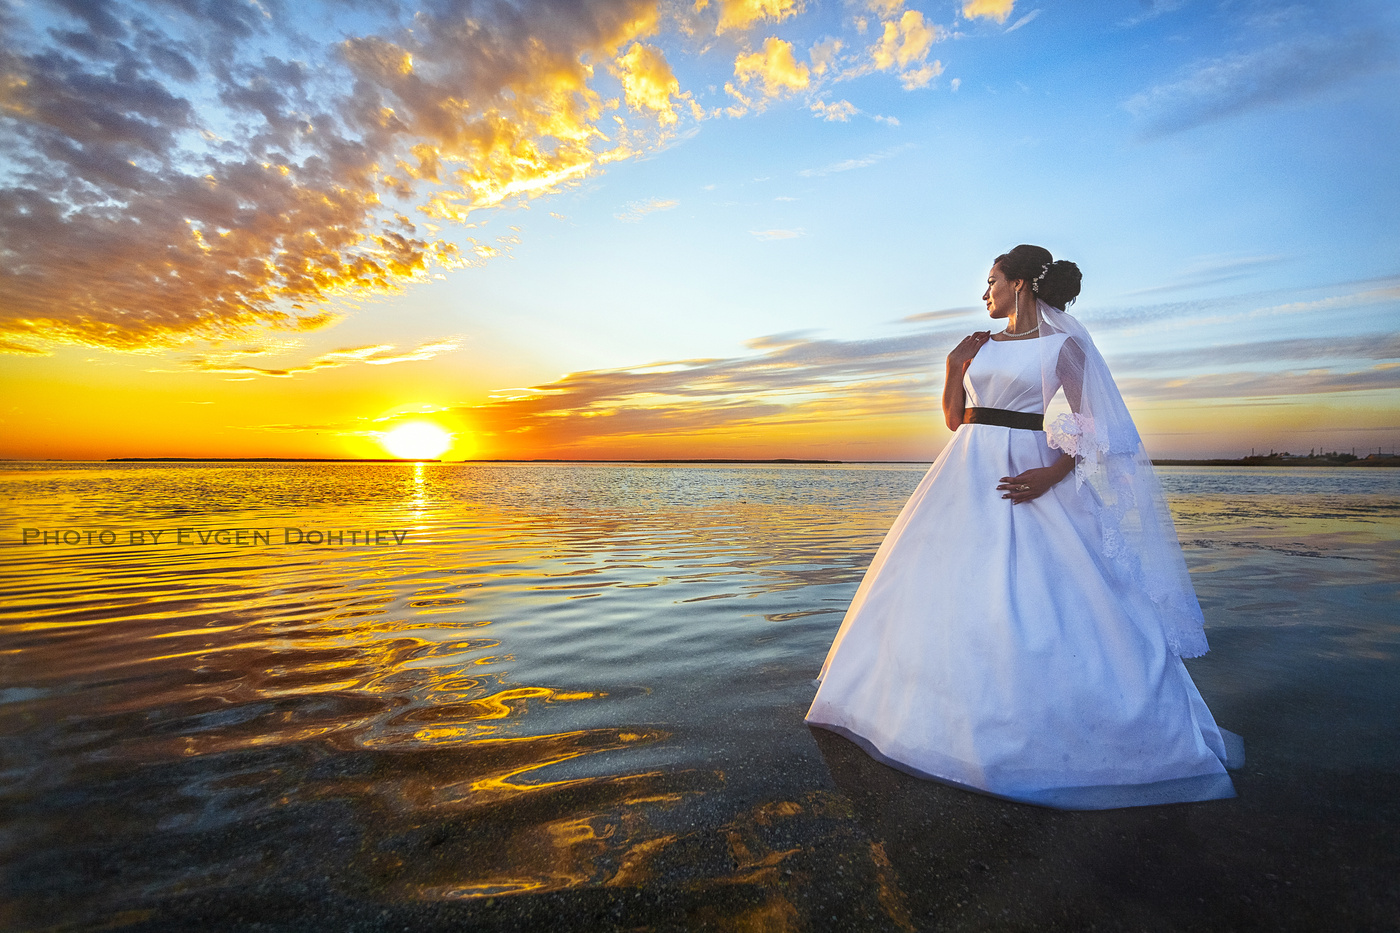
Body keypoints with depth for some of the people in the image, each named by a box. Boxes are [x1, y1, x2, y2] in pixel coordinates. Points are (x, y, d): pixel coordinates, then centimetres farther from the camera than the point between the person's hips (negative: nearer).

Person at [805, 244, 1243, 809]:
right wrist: (954, 369, 2)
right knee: (950, 591, 7)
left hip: (1026, 478, -5)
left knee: (1040, 603, -6)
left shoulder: (1064, 344, 1)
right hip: (968, 477, 5)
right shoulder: (979, 346, 14)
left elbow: (1092, 424, -4)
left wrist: (1053, 473, -18)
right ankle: (954, 712, 23)